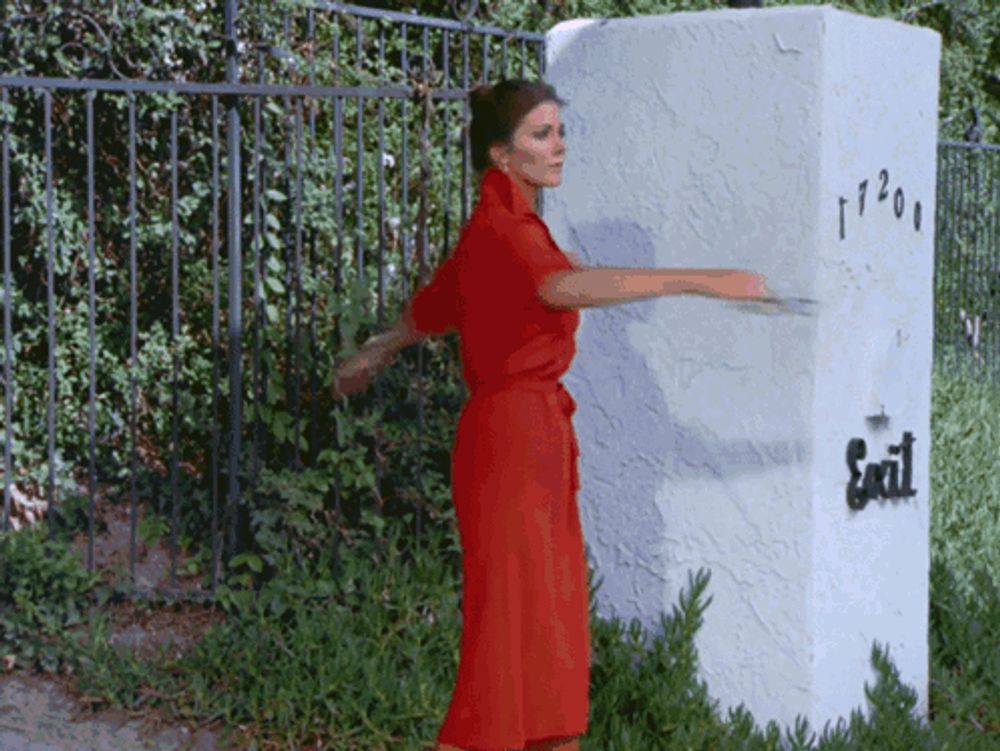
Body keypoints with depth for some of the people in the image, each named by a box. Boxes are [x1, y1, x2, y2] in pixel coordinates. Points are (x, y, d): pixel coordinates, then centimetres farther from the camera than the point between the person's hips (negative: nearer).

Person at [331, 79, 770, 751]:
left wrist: (376, 355, 50)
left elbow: (431, 307, 31)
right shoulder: (501, 229, -14)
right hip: (510, 441, -10)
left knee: (555, 632, 11)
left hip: (540, 443, 10)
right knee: (508, 627, -8)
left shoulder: (505, 227, 16)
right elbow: (565, 286, -36)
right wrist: (700, 280, -43)